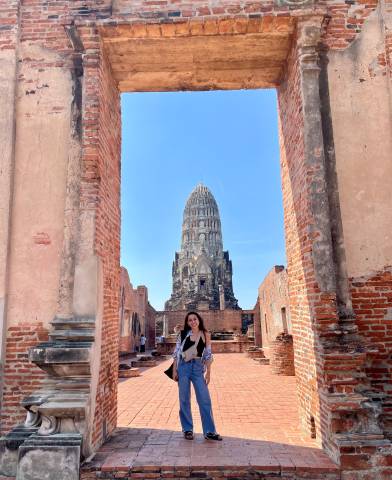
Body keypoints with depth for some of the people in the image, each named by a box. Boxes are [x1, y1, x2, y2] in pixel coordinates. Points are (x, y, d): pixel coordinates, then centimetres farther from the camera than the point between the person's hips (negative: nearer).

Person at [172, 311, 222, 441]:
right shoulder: (183, 334, 3)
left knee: (205, 399, -1)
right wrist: (174, 370, -1)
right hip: (183, 366, 0)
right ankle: (187, 429, 20)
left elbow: (208, 355, 5)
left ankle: (209, 431, 9)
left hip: (198, 367, 0)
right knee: (184, 399, 6)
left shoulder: (205, 335, 3)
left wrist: (208, 372, 0)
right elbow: (176, 352, 4)